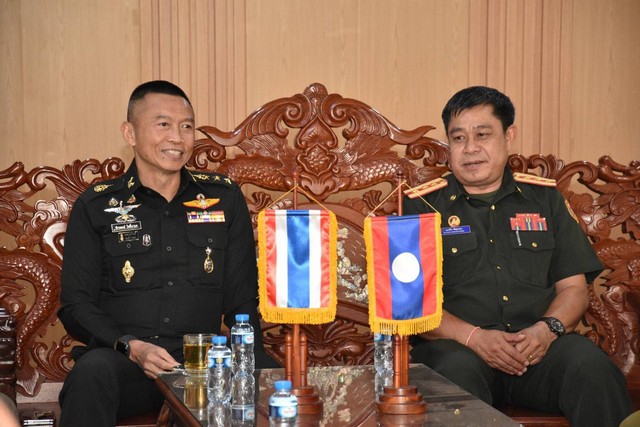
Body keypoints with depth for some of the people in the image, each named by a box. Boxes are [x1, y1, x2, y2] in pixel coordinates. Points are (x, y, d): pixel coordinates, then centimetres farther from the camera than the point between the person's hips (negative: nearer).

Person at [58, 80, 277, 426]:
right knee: (92, 371, -36)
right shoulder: (96, 207, 8)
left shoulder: (224, 199, 14)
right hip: (123, 363, -1)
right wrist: (131, 347, -14)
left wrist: (249, 356, -5)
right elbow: (75, 304, 3)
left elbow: (243, 299, 14)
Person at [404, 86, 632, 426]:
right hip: (455, 344, -2)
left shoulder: (545, 198, 18)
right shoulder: (423, 206, 10)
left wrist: (548, 329, -7)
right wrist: (472, 336, -14)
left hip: (540, 346, 3)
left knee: (593, 367, -30)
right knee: (457, 373, -38)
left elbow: (573, 287, 15)